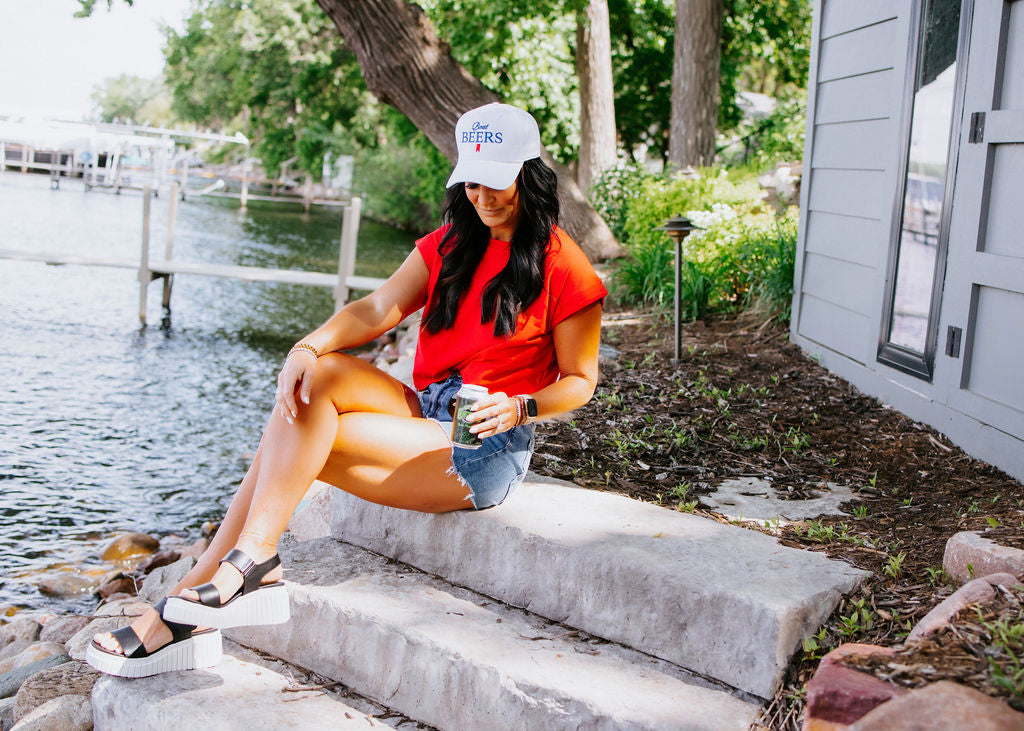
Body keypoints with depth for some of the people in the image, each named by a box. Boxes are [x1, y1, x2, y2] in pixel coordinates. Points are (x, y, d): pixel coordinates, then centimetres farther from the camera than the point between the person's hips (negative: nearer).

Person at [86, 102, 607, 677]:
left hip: (488, 447, -6)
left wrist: (518, 408, -21)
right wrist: (309, 347, -21)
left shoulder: (564, 267, -6)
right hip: (425, 411, 7)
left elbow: (579, 380, -1)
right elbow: (378, 310, -2)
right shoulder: (450, 244, 12)